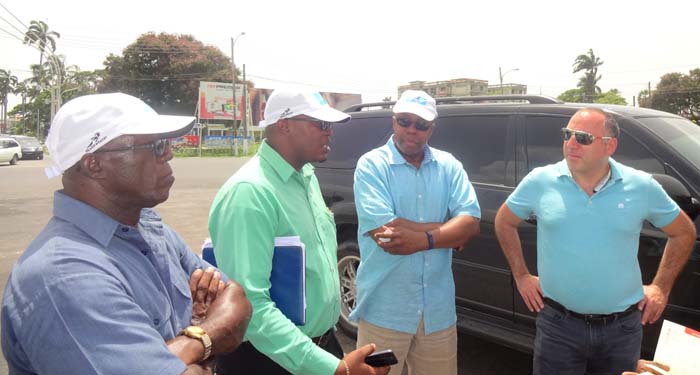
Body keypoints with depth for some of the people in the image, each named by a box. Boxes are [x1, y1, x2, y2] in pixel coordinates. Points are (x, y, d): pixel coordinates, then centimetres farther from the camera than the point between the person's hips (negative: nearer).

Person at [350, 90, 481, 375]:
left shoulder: (449, 166, 4)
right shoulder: (372, 165, -8)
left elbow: (471, 223, -6)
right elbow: (383, 231, -20)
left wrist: (423, 239, -22)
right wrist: (447, 230, -11)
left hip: (439, 309, 4)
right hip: (385, 310, -3)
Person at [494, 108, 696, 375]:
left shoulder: (642, 186, -3)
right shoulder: (540, 181, -6)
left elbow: (684, 233, 11)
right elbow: (504, 222, 7)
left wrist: (661, 287, 6)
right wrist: (522, 276, 4)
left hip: (622, 328, 2)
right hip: (558, 325, -1)